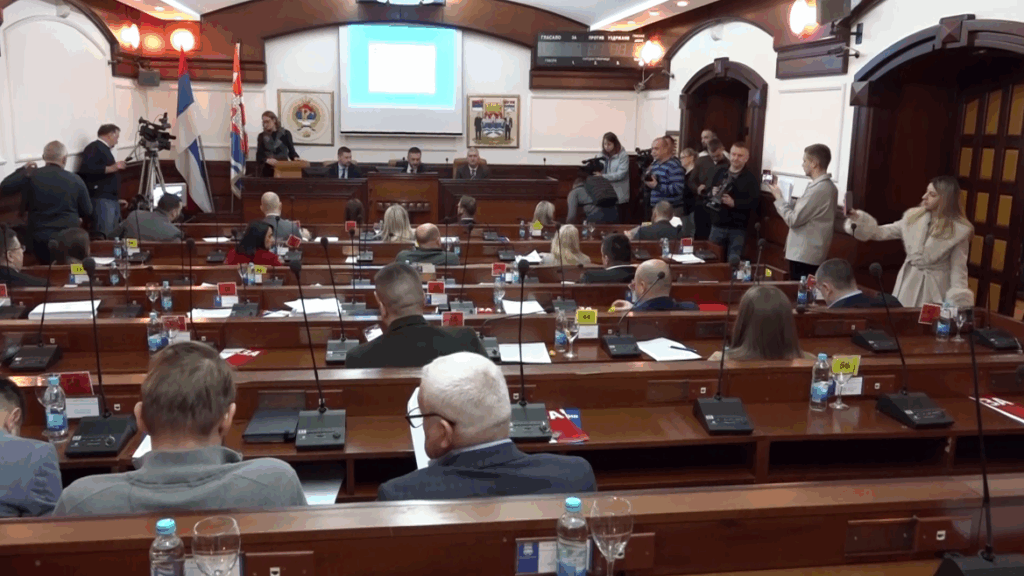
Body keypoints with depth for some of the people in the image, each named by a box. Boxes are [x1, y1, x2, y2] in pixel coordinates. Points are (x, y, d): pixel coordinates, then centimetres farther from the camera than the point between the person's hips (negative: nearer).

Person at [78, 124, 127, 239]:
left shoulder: (105, 149, 23)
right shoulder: (94, 148, -4)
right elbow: (86, 169, -20)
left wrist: (116, 198, 25)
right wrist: (110, 168, -20)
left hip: (110, 199, 9)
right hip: (101, 200, -9)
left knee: (114, 236, 5)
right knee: (104, 235, -17)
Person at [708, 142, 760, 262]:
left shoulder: (752, 179, -2)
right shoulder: (720, 173, 13)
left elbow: (754, 203, -12)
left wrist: (734, 203, -24)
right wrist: (712, 193, -6)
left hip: (737, 229, -4)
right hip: (717, 225, 4)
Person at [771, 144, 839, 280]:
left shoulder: (818, 189, -21)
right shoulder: (828, 186, 12)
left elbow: (793, 220, -20)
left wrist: (779, 199, -7)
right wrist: (786, 201, 9)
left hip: (804, 255, -10)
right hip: (813, 253, 10)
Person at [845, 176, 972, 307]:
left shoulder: (959, 230, -10)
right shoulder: (913, 217, 1)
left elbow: (958, 269, -7)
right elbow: (881, 233, 5)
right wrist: (858, 218, -8)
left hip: (933, 288, -4)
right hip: (908, 283, 4)